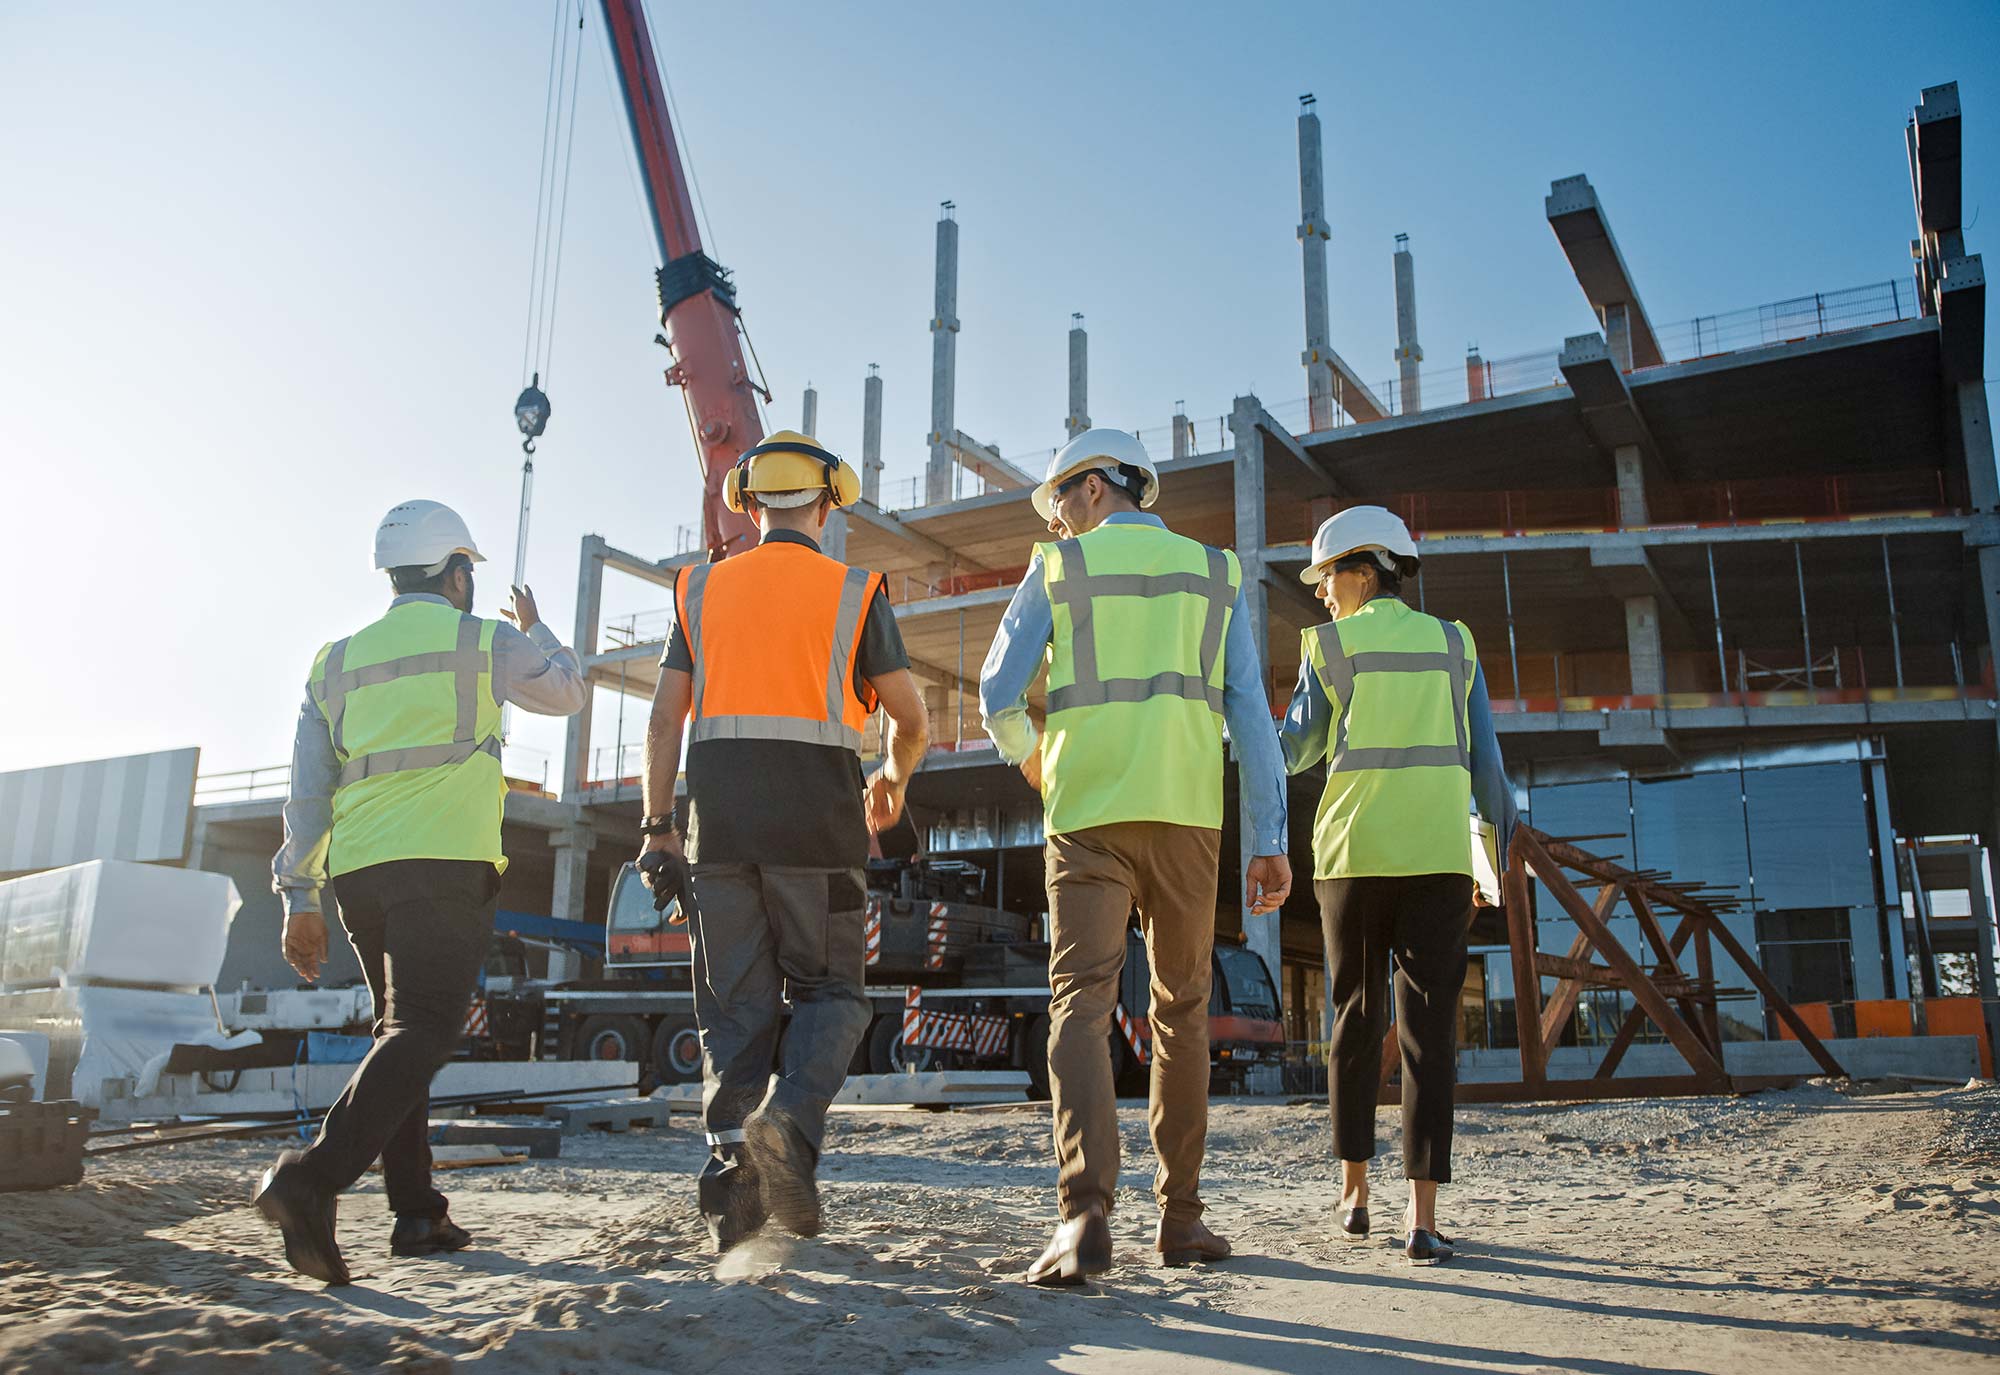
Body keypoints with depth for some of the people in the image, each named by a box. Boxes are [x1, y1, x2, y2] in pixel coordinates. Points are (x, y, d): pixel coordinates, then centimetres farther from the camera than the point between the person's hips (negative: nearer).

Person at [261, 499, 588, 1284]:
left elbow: (308, 791, 13)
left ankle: (417, 1214, 12)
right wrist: (536, 631, 41)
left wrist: (299, 897, 13)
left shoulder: (338, 661, 18)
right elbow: (568, 694, 23)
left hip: (356, 867, 6)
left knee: (402, 1029, 14)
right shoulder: (486, 642, 5)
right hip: (444, 863, -6)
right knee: (425, 1030, -11)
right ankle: (315, 1177, -29)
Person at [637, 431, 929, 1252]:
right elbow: (911, 721, 6)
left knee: (736, 1004, 8)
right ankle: (790, 1121, -16)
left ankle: (732, 1159, -3)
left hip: (722, 821, 2)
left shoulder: (702, 589, 12)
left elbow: (665, 717, 5)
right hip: (817, 823, -2)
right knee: (829, 994, 8)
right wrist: (892, 784, 26)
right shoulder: (854, 593, 5)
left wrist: (657, 827, 6)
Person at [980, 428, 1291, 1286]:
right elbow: (1249, 710, 4)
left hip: (1089, 812, -2)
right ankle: (1178, 1215, 15)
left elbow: (998, 699, 5)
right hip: (1185, 814, 2)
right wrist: (1269, 840, 2)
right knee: (1181, 1008, 12)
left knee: (1081, 1004, -7)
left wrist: (1031, 764, 27)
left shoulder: (1056, 570, 8)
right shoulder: (1215, 574, 14)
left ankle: (1086, 1215, -23)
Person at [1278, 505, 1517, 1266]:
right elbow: (1484, 762, 6)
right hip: (1437, 857, 1)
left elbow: (1295, 751, 6)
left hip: (1354, 855, -1)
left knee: (1356, 1022, 13)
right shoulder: (1453, 645, 9)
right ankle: (1423, 1217, -8)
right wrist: (1495, 854, 12)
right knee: (1428, 1031, -2)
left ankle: (1354, 1191, 18)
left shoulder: (1329, 645, 2)